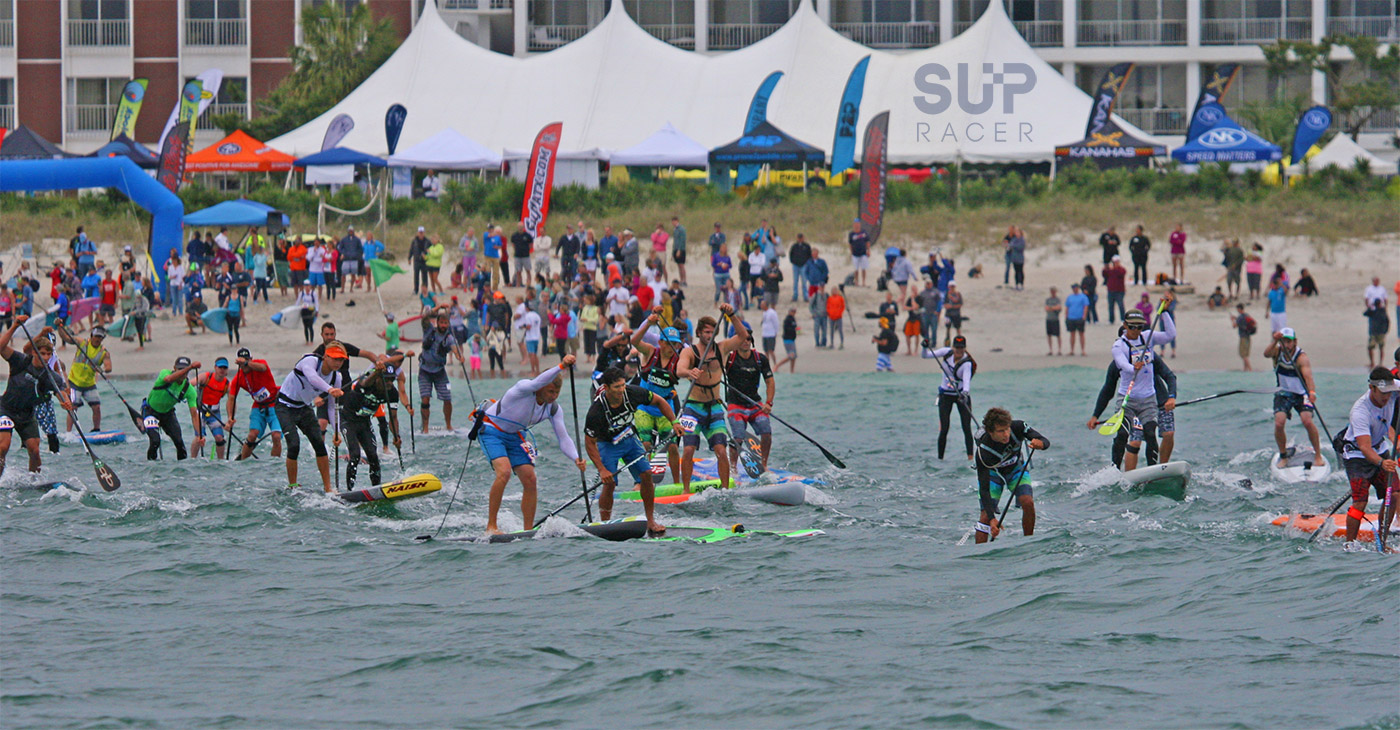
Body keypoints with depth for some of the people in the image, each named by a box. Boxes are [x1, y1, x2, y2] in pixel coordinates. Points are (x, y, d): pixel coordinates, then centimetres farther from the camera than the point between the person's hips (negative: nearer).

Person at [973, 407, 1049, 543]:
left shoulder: (1017, 428, -30)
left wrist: (1040, 444, -48)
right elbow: (984, 489, -35)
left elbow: (1046, 442, -21)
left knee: (1028, 502, -21)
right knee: (986, 515, -16)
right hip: (992, 473, -2)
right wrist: (992, 518, -44)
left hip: (1016, 469, 2)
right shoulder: (983, 453, -36)